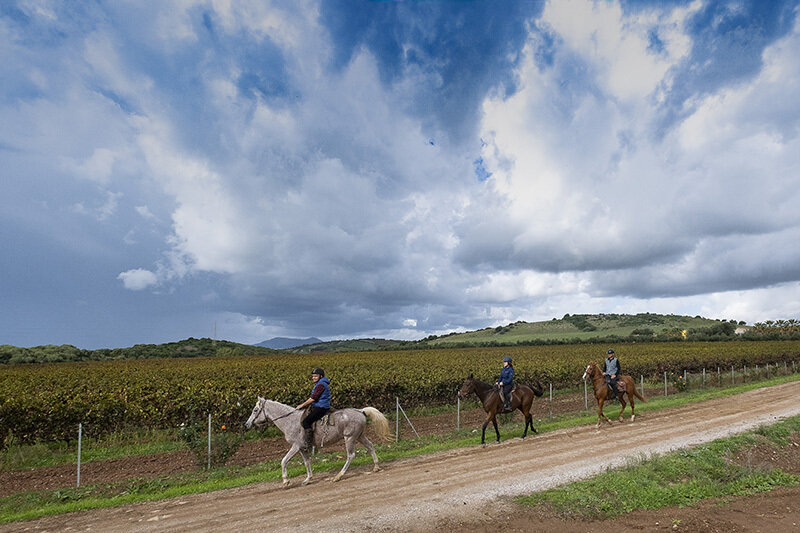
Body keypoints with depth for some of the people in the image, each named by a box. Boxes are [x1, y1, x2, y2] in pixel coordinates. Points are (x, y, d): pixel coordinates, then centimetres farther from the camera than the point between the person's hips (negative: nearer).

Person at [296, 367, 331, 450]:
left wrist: (303, 405, -10)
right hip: (317, 407, 11)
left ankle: (308, 442, -11)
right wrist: (303, 404, 15)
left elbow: (313, 398, -18)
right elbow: (312, 397, 22)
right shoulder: (319, 384, 17)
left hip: (321, 408, -11)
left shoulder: (321, 385, -16)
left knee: (306, 421, -16)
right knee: (304, 416, 17)